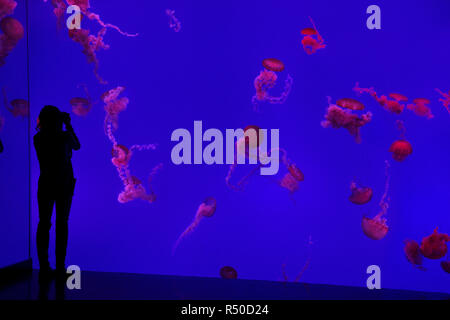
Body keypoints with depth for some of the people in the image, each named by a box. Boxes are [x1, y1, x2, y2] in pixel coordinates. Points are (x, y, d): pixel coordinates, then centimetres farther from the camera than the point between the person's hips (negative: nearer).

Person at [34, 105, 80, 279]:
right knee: (62, 223, 8)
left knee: (44, 223, 10)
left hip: (45, 184, 2)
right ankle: (60, 266, 8)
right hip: (64, 185, -2)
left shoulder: (37, 138, -4)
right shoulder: (66, 136, -12)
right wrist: (69, 126, 11)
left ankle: (44, 266, 9)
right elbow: (77, 146, 8)